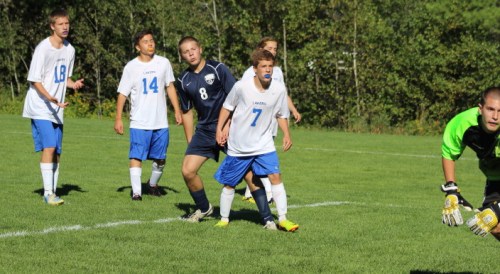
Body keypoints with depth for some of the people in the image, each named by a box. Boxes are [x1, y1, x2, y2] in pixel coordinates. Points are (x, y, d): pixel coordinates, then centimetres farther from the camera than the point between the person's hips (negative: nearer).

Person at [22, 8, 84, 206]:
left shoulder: (69, 50, 7)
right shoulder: (43, 48, -14)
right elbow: (34, 80, -14)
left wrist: (73, 84, -5)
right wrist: (50, 98, -27)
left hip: (57, 110, 7)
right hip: (40, 108, -7)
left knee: (56, 152, 8)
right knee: (49, 147, -18)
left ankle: (53, 192, 16)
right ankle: (48, 193, -15)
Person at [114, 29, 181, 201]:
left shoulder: (163, 63, 5)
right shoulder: (131, 67, -2)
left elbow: (170, 87, 13)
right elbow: (122, 94, -1)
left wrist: (177, 110, 7)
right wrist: (118, 119, -6)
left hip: (160, 122, 3)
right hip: (139, 122, -3)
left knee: (160, 159, 10)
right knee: (136, 156, -13)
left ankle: (153, 184, 33)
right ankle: (136, 192, -14)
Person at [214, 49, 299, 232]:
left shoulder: (279, 89, -9)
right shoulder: (241, 86, -15)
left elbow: (281, 115, 6)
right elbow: (227, 107, 1)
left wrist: (286, 134, -5)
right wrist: (219, 129, -2)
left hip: (264, 144, 1)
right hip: (238, 146, -1)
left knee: (275, 176, -14)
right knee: (229, 183, 8)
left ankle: (282, 219, -8)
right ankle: (224, 219, 26)